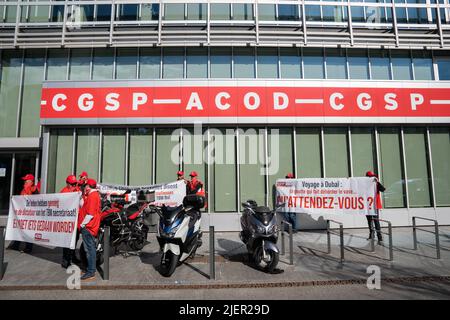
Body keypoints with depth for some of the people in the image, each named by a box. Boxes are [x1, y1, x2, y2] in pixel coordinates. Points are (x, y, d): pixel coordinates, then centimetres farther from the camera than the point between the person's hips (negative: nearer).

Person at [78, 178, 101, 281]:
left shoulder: (92, 196, -16)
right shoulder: (95, 194, 17)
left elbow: (90, 214, -22)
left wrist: (82, 224, -17)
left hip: (88, 226, -11)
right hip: (90, 226, 11)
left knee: (89, 249, -6)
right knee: (90, 248, 17)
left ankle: (91, 272, -1)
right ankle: (91, 269, 28)